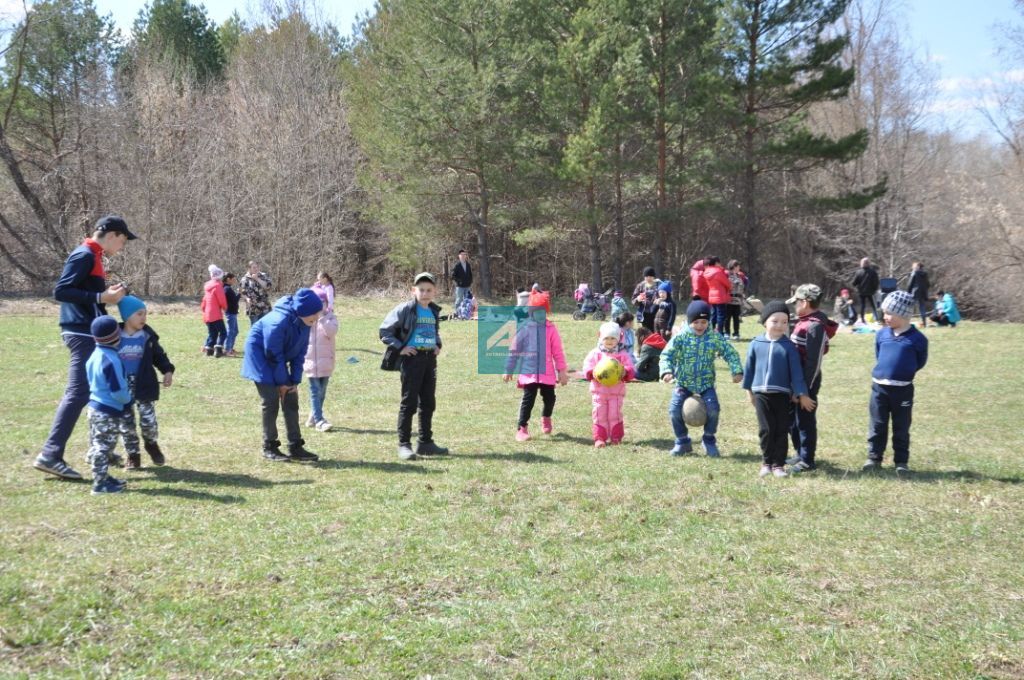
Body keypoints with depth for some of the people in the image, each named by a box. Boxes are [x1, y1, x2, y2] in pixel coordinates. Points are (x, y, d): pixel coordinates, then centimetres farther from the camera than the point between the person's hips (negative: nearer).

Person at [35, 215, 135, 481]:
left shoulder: (93, 257, 17)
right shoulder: (84, 255, -13)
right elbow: (60, 291, -20)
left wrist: (108, 294, 7)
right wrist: (100, 297, -22)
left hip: (89, 334, 11)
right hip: (82, 334, -11)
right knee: (78, 394, -13)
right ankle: (50, 455, -13)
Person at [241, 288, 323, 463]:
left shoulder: (304, 323, -10)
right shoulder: (279, 321, -32)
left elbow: (300, 353, -1)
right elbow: (274, 354, -24)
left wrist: (295, 381, -5)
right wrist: (282, 381, -16)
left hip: (277, 360, 8)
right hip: (260, 355, -8)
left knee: (291, 401, 3)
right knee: (271, 402, -11)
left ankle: (295, 447, 7)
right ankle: (269, 448, 0)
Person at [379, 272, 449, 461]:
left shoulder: (434, 311, 12)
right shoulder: (405, 309, -8)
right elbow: (385, 331, -7)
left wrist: (438, 345, 14)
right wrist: (399, 347, -12)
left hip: (430, 359, 7)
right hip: (411, 358, -7)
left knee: (428, 403, 11)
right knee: (409, 402, -5)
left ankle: (425, 442, 20)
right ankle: (404, 445, -1)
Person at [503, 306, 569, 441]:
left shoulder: (550, 327, 0)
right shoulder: (524, 327, -4)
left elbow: (557, 351, 3)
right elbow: (514, 349, 2)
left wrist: (562, 370, 2)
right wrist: (508, 370, 3)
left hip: (547, 372, 2)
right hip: (529, 372, -2)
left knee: (549, 398, 10)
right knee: (528, 399, -6)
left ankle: (546, 418, 41)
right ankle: (522, 428, 1)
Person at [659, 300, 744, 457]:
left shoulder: (715, 338, -3)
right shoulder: (680, 337, -7)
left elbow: (730, 353, 0)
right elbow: (667, 355, -10)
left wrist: (737, 371, -15)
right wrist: (666, 371, -29)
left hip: (706, 383, 0)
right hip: (683, 383, 0)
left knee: (713, 409, -19)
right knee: (674, 410, -13)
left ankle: (709, 440, 7)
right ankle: (682, 441, 11)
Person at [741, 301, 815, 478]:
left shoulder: (789, 346, -4)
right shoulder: (756, 344, 1)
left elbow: (796, 371, -3)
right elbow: (749, 367, 10)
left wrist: (802, 394, -4)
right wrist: (749, 390, 13)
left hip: (782, 394, -1)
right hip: (761, 393, 1)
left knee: (781, 430, 3)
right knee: (766, 429, 3)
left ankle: (778, 464, 10)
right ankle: (766, 462, 15)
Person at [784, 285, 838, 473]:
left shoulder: (816, 326, -19)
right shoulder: (803, 322, 10)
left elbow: (814, 361, -21)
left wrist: (805, 388, -21)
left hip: (806, 381, -9)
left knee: (805, 420, 1)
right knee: (792, 419, 18)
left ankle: (807, 461, 11)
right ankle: (800, 453, 32)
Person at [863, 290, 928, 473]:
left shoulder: (917, 338, -9)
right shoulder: (881, 334, 2)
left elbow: (920, 362, 4)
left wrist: (904, 372, 6)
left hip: (903, 389, -3)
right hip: (879, 387, 3)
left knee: (901, 428, 9)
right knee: (877, 426, 8)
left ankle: (901, 461, 17)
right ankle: (874, 458, 18)